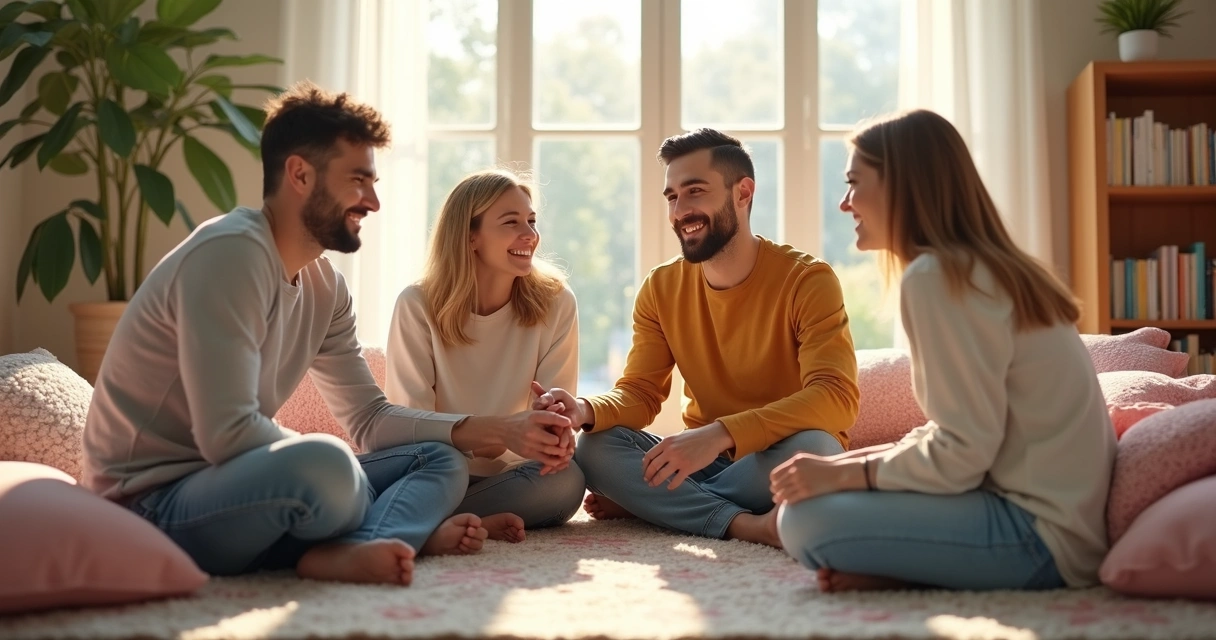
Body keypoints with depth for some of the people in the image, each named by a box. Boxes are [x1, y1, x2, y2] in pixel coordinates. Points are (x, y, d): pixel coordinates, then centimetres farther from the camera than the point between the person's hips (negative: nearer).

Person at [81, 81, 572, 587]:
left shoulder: (325, 287, 8)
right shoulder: (230, 252, -20)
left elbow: (370, 419, 10)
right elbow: (227, 435, -26)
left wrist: (504, 427, 1)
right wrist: (320, 461, -10)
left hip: (229, 484, 10)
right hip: (153, 505, -9)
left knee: (441, 461, 3)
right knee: (325, 464, -37)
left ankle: (354, 549, -24)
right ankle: (412, 529, -9)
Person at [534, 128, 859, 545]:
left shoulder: (807, 280, -14)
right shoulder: (661, 288, 2)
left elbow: (836, 397, -26)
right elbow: (640, 393, -1)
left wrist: (719, 434, -38)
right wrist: (587, 411, -26)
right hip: (703, 462, 4)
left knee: (812, 447, -37)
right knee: (594, 448, -19)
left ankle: (646, 504, -18)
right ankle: (745, 524, -28)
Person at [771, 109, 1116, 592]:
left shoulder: (935, 276, -16)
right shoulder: (988, 268, 13)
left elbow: (963, 452, -20)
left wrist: (845, 473, -11)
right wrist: (848, 466, 6)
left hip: (1042, 532, -10)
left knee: (806, 520, -19)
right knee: (815, 485, 16)